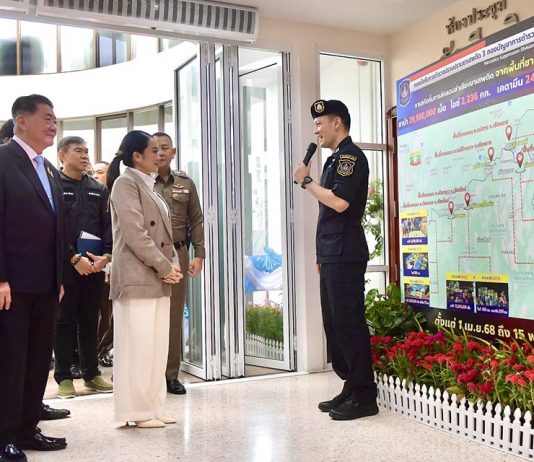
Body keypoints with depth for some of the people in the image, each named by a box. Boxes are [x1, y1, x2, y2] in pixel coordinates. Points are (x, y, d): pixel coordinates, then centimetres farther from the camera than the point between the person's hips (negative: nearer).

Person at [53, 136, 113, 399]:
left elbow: (108, 225, 7)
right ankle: (64, 377, 12)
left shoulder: (98, 189, 13)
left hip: (95, 265, 4)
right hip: (65, 265, -4)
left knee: (89, 321, 10)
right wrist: (74, 258, -15)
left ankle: (91, 374, 19)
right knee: (65, 321, 4)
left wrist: (106, 256, -8)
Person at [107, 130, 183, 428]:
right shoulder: (126, 183, -7)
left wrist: (173, 265, 1)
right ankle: (137, 411, 7)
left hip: (158, 279, 9)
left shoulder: (149, 186, 19)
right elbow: (135, 233, -17)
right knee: (137, 345, -3)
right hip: (137, 278, -9)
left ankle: (153, 407, 19)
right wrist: (165, 268, -13)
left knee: (157, 346, 10)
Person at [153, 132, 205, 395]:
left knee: (175, 316, 6)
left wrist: (199, 255, 4)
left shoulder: (185, 184, 12)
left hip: (178, 255, 3)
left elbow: (196, 222, 12)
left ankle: (171, 374, 16)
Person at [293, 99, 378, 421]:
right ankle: (351, 389, 19)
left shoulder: (350, 155, -8)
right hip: (333, 255, 10)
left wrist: (306, 180, -9)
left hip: (345, 255, -10)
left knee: (349, 323, -8)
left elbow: (340, 203, -22)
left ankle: (364, 396, -1)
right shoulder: (336, 158, 21)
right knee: (335, 324, 11)